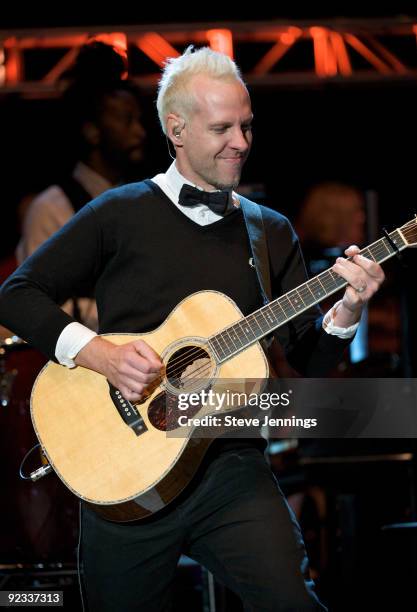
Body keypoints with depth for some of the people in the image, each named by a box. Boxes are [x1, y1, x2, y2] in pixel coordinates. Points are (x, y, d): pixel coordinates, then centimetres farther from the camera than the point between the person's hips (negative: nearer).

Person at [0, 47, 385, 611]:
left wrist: (346, 311, -12)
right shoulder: (121, 214, 4)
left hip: (231, 466, 1)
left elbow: (307, 358, 8)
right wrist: (95, 352, -12)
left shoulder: (272, 233, 12)